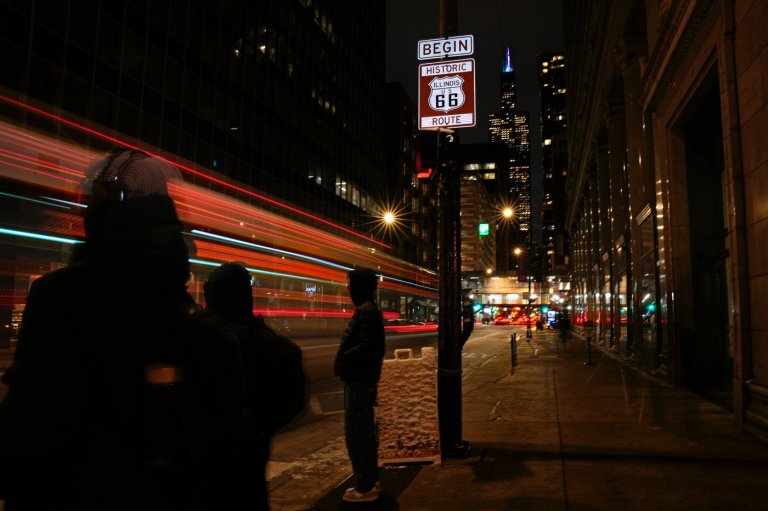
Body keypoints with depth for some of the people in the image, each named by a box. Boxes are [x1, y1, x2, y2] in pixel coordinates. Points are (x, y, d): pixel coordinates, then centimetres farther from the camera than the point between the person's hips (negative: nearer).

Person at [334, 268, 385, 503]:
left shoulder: (366, 311, -17)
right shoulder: (366, 309, 15)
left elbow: (366, 347, -27)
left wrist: (342, 360, -16)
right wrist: (344, 361, 8)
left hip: (359, 380, -11)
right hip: (361, 378, 11)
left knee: (356, 433, -4)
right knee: (363, 431, 17)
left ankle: (365, 487, 5)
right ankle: (369, 481, 28)